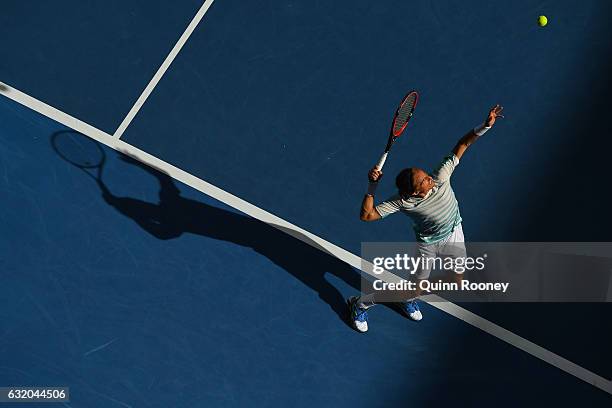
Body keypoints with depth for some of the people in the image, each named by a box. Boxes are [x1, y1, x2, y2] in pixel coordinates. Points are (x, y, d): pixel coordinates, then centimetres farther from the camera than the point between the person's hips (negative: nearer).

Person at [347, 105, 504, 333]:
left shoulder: (440, 178, -29)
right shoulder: (403, 202, -33)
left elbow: (461, 145, -24)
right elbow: (366, 215, -31)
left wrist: (485, 126, -36)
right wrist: (372, 188, -41)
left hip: (454, 236, 5)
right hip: (427, 245, -5)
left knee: (457, 282, 19)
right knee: (414, 292, -2)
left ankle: (408, 301, 46)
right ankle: (360, 304, 20)